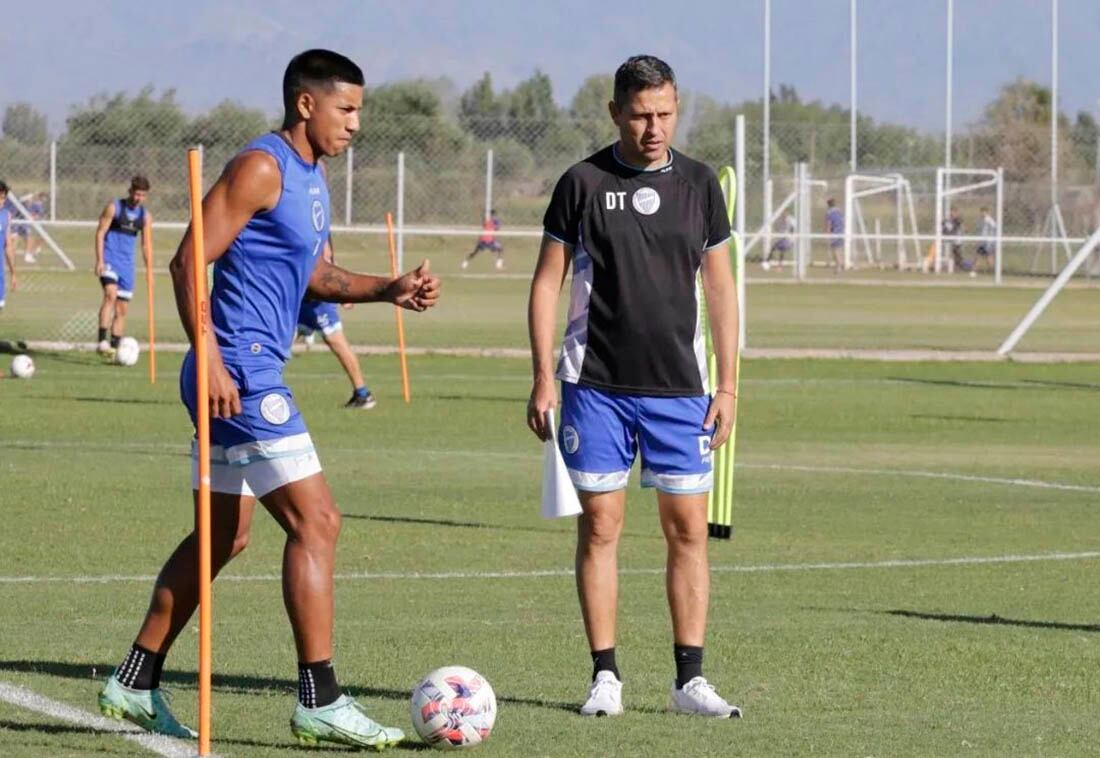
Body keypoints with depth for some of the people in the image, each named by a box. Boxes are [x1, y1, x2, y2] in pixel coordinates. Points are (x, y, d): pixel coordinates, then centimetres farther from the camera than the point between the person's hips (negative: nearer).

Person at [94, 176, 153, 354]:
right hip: (109, 259, -5)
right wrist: (99, 260, -15)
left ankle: (114, 346, 17)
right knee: (111, 294, -27)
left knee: (122, 309, 7)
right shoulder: (114, 208, -6)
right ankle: (101, 340, -32)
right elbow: (100, 232, -6)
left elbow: (146, 245, 11)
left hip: (127, 264, 5)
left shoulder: (145, 216, 7)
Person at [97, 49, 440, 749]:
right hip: (240, 374, -11)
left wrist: (389, 290, 11)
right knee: (316, 521, -11)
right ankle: (319, 701, -9)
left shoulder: (310, 176, 17)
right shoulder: (261, 168, -13)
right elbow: (189, 263, -17)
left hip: (248, 375, 11)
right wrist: (210, 360, -24)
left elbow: (316, 275, 26)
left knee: (222, 537, 15)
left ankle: (135, 684, 21)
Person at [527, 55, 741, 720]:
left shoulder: (699, 184, 6)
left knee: (688, 528, 0)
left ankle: (690, 678, 6)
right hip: (596, 386, -2)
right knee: (600, 526, -1)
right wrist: (543, 377, -4)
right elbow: (547, 281, 3)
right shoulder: (583, 183, 0)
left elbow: (720, 286, 11)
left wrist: (728, 384, 5)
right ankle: (606, 678, 5)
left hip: (679, 388, 2)